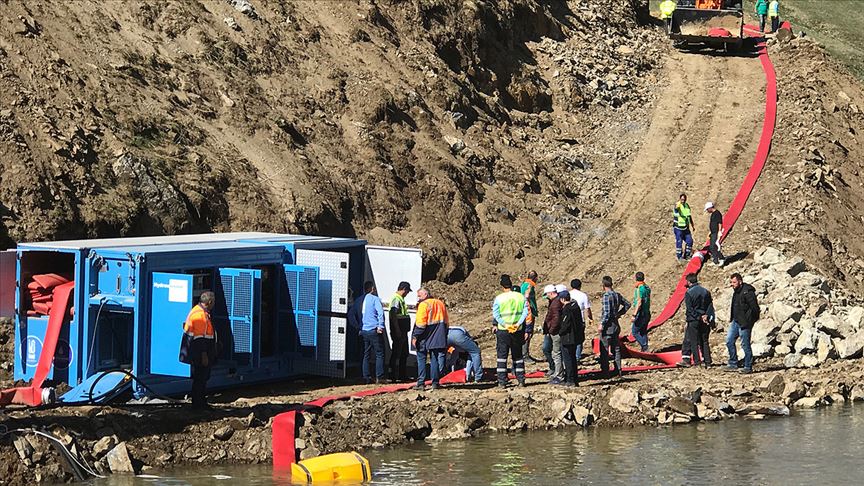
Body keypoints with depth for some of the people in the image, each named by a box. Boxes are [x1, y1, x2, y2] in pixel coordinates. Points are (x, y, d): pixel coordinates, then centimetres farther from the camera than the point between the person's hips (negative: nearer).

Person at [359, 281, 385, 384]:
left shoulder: (361, 300, 11)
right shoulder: (375, 299, -7)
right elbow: (380, 312, -19)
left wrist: (359, 327, 17)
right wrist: (380, 326, -16)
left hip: (364, 330, 6)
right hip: (374, 331, -6)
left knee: (366, 355, 10)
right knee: (379, 354, 0)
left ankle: (366, 377, 7)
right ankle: (379, 377, -5)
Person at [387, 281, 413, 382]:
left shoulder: (401, 299, 17)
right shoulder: (396, 299, -15)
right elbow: (393, 315, -22)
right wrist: (397, 330, -26)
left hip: (403, 332, 11)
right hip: (398, 332, -11)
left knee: (404, 354, 16)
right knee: (396, 354, -7)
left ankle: (402, 375, 24)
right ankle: (393, 375, -5)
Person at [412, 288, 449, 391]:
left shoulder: (423, 305, -9)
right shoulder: (441, 303, 13)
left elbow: (420, 323, -16)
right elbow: (446, 321, 17)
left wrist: (415, 337, -12)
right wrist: (444, 335, 22)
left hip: (425, 337, -6)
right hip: (439, 338, 6)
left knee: (421, 359, 1)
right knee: (435, 360, 10)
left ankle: (421, 383, -4)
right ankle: (435, 383, 7)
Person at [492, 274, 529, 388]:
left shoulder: (499, 298, -6)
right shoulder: (521, 297, 3)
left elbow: (495, 314, -13)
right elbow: (526, 311, -4)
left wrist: (505, 325, -14)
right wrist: (518, 323, -10)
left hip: (503, 331, -3)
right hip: (518, 331, 3)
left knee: (502, 356, 3)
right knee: (518, 356, 14)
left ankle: (502, 382, 0)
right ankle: (521, 380, 13)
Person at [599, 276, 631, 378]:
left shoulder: (606, 296, -17)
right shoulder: (617, 295, 6)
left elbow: (607, 312, -22)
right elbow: (627, 304, 20)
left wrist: (602, 324, -18)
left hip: (607, 327, -7)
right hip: (616, 325, 8)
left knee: (604, 350, -1)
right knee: (616, 349, 13)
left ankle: (605, 372, 0)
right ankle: (618, 371, 16)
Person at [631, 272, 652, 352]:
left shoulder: (639, 289, -17)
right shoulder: (647, 288, 9)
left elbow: (639, 303, -22)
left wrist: (634, 315, -23)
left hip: (641, 313, -9)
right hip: (647, 313, 9)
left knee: (634, 331, -2)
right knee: (643, 332, 14)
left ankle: (644, 346, -10)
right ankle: (645, 349, 15)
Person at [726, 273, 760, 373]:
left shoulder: (747, 292, -17)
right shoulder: (736, 292, 12)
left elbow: (754, 308, -19)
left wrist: (747, 321, -16)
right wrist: (732, 318, 16)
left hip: (744, 323, -9)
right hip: (735, 322, 10)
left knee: (745, 345, -3)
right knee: (729, 341, 9)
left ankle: (748, 367, 6)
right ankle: (733, 364, 17)